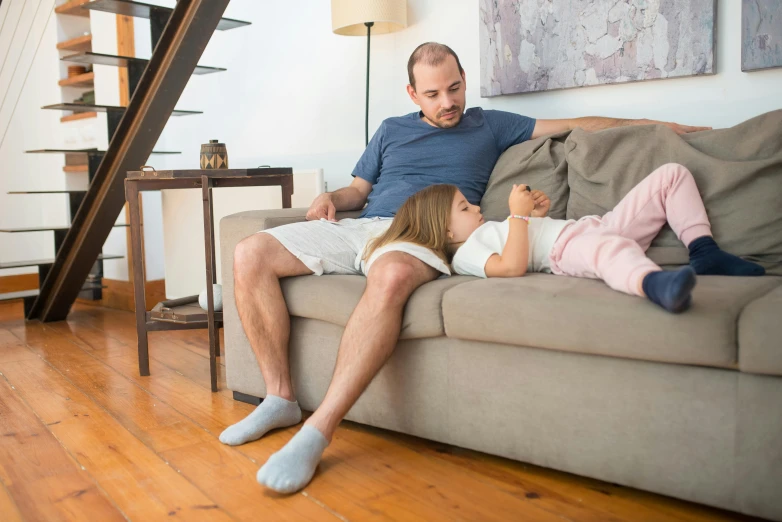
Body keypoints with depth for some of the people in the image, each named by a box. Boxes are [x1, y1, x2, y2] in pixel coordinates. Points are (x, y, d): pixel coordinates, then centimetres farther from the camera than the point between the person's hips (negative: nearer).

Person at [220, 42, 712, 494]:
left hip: (419, 237, -4)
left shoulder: (489, 125, 21)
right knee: (251, 254, -15)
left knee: (392, 275, -42)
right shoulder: (391, 129, 28)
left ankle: (316, 433, -39)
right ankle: (281, 399, -8)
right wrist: (332, 197, 5)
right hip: (358, 227, 5)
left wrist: (654, 124, 17)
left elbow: (575, 124, 20)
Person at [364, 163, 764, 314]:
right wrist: (518, 214, -15)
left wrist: (536, 211, 13)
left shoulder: (488, 230, 30)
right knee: (609, 247, -49)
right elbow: (513, 265, -21)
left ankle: (704, 252, -7)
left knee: (672, 174, 10)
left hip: (599, 225, 10)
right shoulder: (465, 255, -3)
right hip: (565, 250, -10)